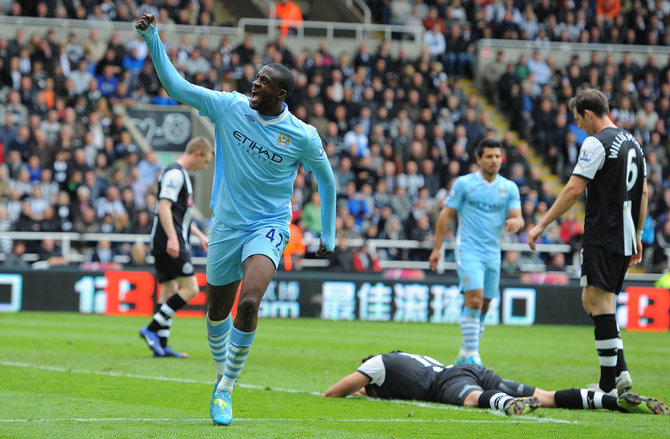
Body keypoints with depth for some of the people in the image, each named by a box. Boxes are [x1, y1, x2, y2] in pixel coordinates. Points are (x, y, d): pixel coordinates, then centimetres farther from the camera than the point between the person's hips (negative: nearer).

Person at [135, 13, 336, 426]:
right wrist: (153, 39, -14)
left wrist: (328, 235, 8)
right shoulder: (230, 107, -5)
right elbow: (176, 85, -4)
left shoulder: (303, 136, -10)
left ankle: (226, 390, -10)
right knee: (217, 310, 11)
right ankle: (222, 373, 38)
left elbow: (326, 179, 5)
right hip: (226, 225, 3)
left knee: (249, 303, -24)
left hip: (268, 227, -3)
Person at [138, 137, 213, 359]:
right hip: (172, 245, -11)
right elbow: (164, 207, -21)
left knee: (169, 291, 7)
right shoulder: (175, 174, -11)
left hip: (172, 243, 11)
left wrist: (199, 235, 30)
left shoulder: (181, 174, 22)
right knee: (190, 288, -11)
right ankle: (152, 329, -12)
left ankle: (160, 345, 6)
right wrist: (172, 238, -28)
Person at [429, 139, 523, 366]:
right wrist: (437, 248, -3)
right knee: (475, 298, -19)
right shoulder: (464, 183, -1)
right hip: (469, 250, -4)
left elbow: (518, 217, 1)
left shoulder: (509, 188, 8)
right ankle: (471, 353, -15)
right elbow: (446, 214, 1)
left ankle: (465, 355, 18)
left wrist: (515, 222, -24)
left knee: (484, 305, 6)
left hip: (493, 253, 4)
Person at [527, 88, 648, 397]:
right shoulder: (633, 143, 16)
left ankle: (609, 384, -10)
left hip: (602, 238, -8)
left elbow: (574, 189, -15)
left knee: (599, 303, -7)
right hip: (625, 239, 9)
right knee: (592, 301, 14)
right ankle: (619, 370, 4)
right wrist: (637, 235, 26)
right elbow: (643, 193, 20)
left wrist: (542, 225, -11)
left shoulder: (596, 143, -10)